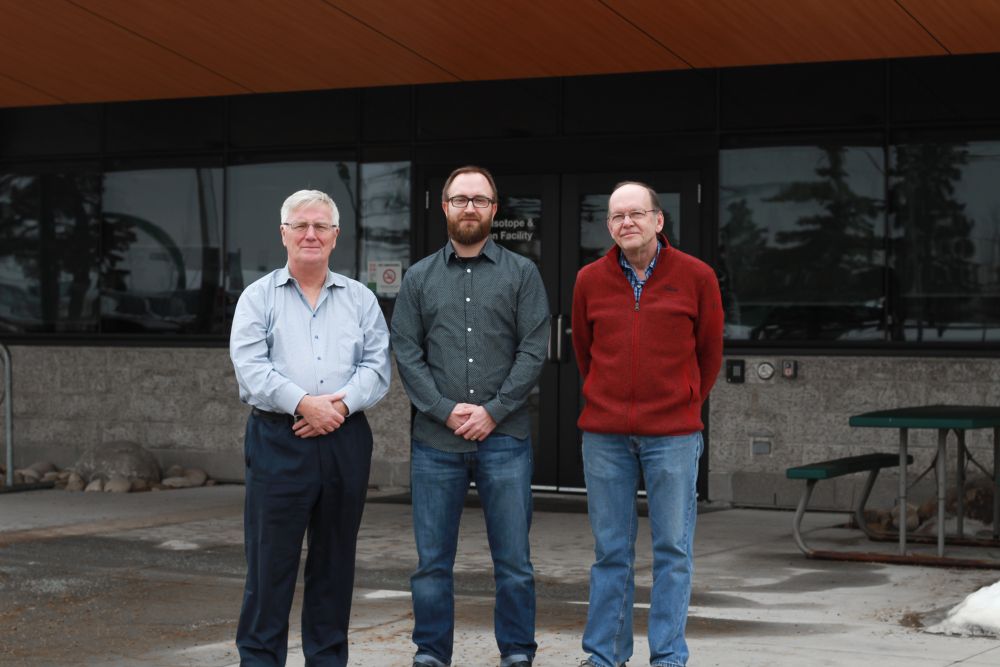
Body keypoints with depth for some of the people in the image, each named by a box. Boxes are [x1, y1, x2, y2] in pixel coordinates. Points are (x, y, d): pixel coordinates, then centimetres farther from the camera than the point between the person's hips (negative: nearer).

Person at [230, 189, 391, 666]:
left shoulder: (361, 300, 13)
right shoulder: (259, 297, 6)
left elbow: (377, 367, 4)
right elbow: (250, 367, -7)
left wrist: (341, 403, -14)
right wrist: (303, 403, -17)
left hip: (345, 441, 3)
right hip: (278, 442, -3)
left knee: (335, 560, 8)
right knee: (270, 559, -2)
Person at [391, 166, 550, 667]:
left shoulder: (521, 273, 6)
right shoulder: (420, 278, 10)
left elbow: (534, 350, -1)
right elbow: (406, 353, 4)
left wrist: (493, 411, -10)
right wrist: (446, 410, -8)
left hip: (504, 438, -1)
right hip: (435, 441, 1)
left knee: (513, 559, 2)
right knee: (432, 560, 6)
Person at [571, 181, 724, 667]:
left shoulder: (696, 277, -1)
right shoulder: (590, 280, 4)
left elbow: (709, 353, 9)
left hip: (673, 435, -1)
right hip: (604, 435, 2)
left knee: (672, 549, 2)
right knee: (610, 549, 7)